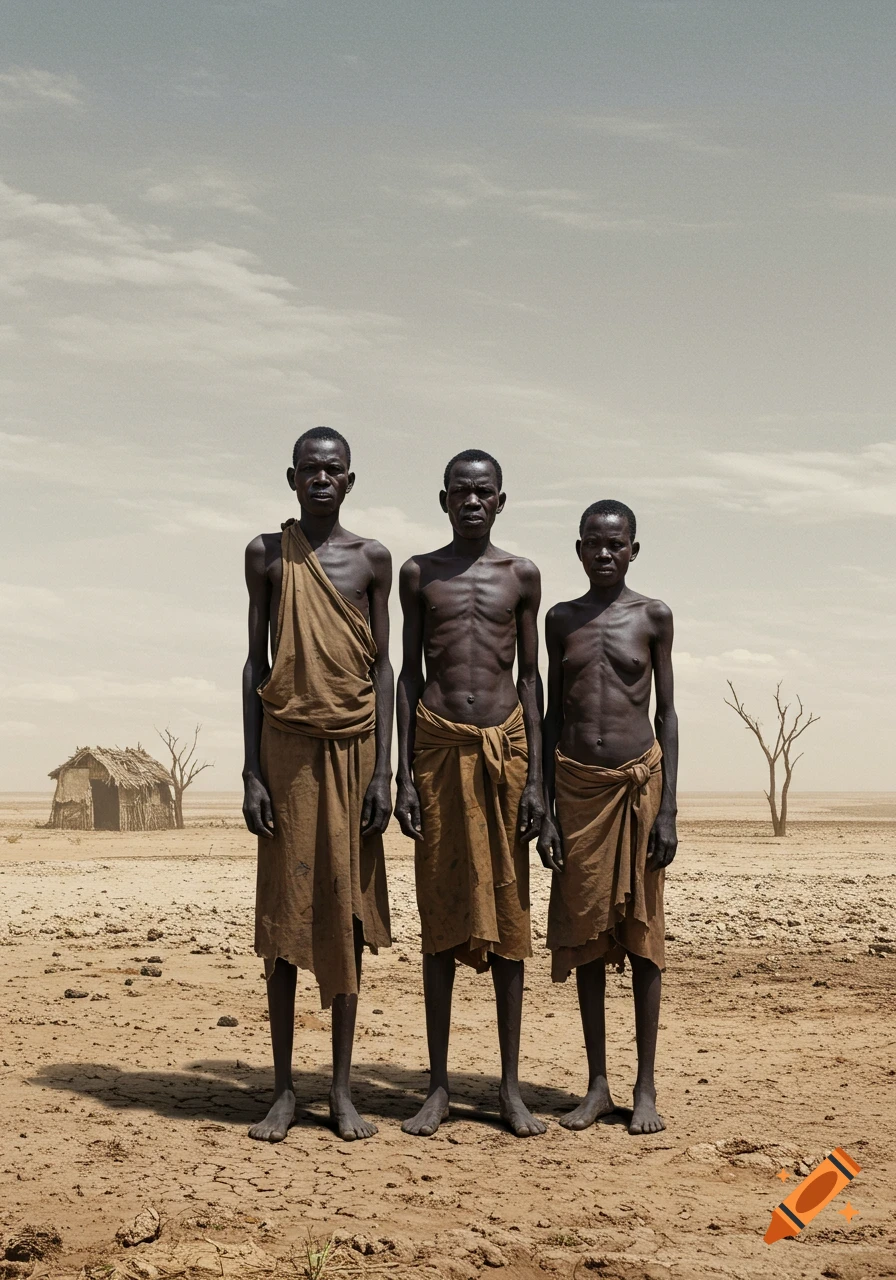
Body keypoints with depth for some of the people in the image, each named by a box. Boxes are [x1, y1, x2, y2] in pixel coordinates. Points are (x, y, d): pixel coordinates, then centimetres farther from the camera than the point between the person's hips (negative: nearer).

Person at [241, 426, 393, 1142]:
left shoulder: (372, 559, 5)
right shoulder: (268, 555, 5)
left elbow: (382, 667, 4)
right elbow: (256, 664, 5)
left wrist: (384, 771, -3)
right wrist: (250, 772, -2)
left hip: (353, 748, 1)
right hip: (286, 746, 0)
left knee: (348, 913, 4)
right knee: (284, 911, 2)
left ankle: (343, 1089, 11)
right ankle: (284, 1089, 11)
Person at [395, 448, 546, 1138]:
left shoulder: (522, 575, 9)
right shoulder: (419, 573, 8)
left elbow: (530, 677, 7)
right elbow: (409, 674, 7)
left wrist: (537, 777, 0)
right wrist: (402, 776, -1)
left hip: (505, 745, 1)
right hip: (439, 746, 0)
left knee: (509, 912, 3)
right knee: (441, 913, 2)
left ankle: (511, 1085, 11)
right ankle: (439, 1085, 10)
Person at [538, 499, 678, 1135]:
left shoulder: (653, 616, 2)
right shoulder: (562, 619, 8)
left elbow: (666, 713, 1)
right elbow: (553, 714, 9)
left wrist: (668, 810, -5)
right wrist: (545, 810, 3)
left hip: (638, 780, -2)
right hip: (576, 784, 2)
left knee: (643, 931, 1)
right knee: (585, 932, 6)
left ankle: (646, 1086, 10)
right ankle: (598, 1084, 16)